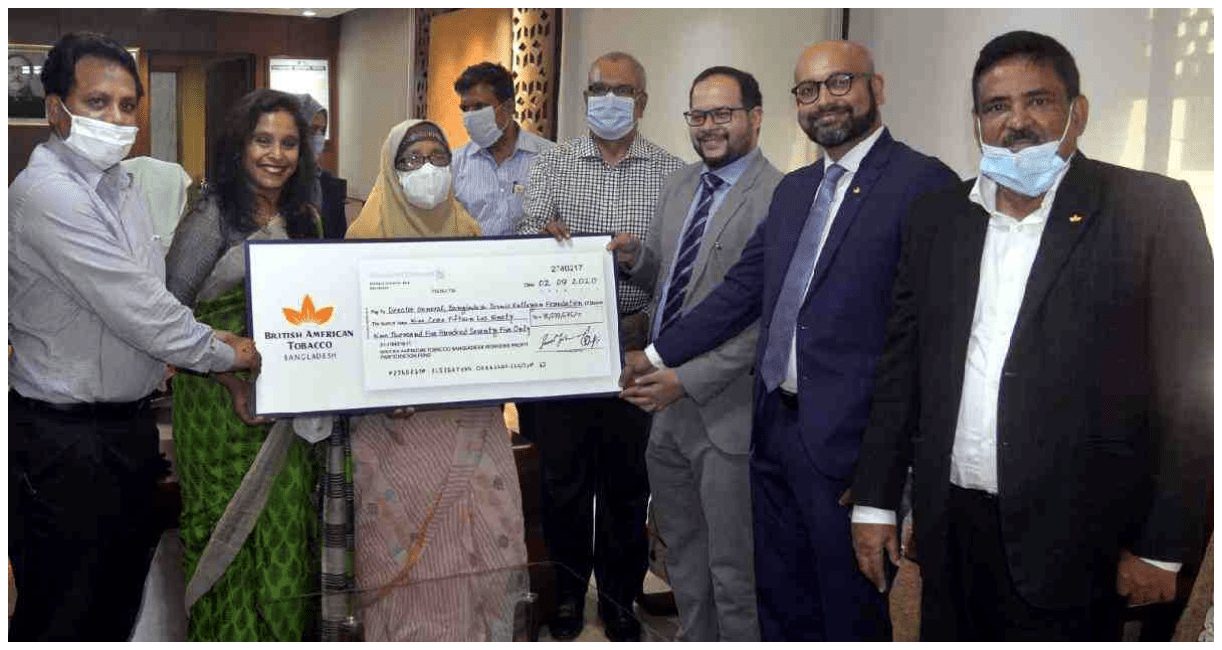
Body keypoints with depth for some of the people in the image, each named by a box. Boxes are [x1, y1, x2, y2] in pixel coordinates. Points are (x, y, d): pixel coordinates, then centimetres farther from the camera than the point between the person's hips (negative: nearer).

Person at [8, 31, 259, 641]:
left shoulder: (119, 184, 10)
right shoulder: (46, 194, -21)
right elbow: (135, 308, -23)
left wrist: (210, 337, 5)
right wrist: (223, 354, -11)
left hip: (130, 423, 9)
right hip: (66, 437, -9)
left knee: (122, 596, 21)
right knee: (63, 614, 5)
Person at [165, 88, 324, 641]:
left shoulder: (304, 219, 10)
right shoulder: (211, 217, -8)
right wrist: (235, 382, -17)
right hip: (220, 399, -5)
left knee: (285, 527, 9)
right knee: (227, 529, 3)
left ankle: (282, 632, 25)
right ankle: (230, 635, 21)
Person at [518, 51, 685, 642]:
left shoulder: (671, 172, 5)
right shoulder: (552, 164, 7)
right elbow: (527, 234, -4)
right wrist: (545, 233, -26)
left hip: (635, 339, 0)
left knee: (627, 476, 8)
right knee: (563, 471, 8)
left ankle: (619, 598, 25)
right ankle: (567, 589, 26)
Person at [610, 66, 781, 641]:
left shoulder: (777, 199, -15)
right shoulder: (679, 184, 10)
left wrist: (688, 380, -21)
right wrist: (635, 258, -3)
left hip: (725, 413, -8)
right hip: (667, 405, 8)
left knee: (732, 571, 7)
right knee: (682, 558, 22)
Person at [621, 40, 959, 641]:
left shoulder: (922, 182, -11)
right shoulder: (793, 189, 13)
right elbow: (742, 288, 15)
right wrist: (656, 356, 12)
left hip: (848, 437, -7)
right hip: (775, 428, 7)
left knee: (850, 612, 9)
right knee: (781, 606, 20)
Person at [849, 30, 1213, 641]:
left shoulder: (1153, 210, -5)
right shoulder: (937, 218, 7)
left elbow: (1188, 394, -7)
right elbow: (902, 367, 8)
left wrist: (1164, 545, -8)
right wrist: (874, 500, 6)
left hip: (1075, 544, -3)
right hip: (951, 528, 4)